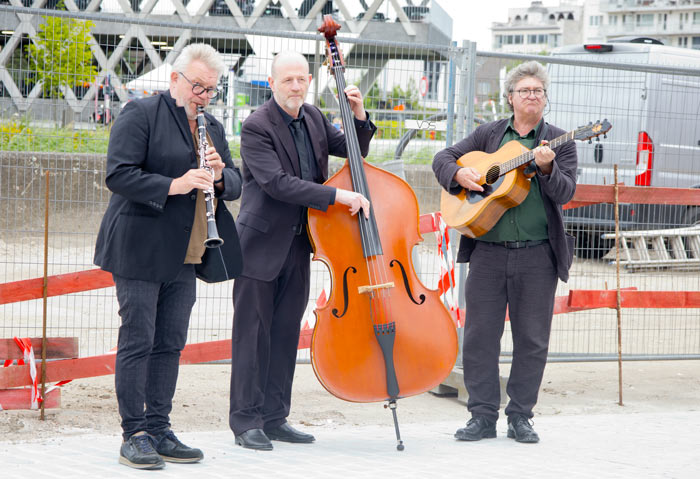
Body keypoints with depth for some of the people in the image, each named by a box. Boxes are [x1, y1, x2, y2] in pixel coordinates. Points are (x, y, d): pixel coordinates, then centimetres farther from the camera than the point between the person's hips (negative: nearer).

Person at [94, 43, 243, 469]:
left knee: (171, 343, 9)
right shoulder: (141, 115, -5)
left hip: (184, 255, 7)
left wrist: (221, 176, -4)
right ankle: (135, 435, 0)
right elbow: (118, 175, -14)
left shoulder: (213, 128, 17)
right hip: (140, 250, -7)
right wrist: (173, 185, -23)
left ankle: (159, 430, 15)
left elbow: (235, 185, 19)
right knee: (137, 341, -5)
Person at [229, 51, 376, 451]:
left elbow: (354, 151, 19)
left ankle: (275, 417, 18)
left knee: (287, 332, 11)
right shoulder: (257, 127, -15)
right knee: (254, 334, -2)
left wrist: (360, 116, -1)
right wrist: (338, 195, -28)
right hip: (262, 245, -7)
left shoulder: (314, 118, 8)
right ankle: (247, 421, 4)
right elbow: (277, 183, -25)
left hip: (299, 244, 7)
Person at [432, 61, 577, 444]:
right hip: (488, 250, 1)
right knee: (479, 335, 1)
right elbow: (443, 158, 13)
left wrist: (546, 168, -24)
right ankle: (483, 416, 9)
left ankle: (520, 416, 13)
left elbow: (565, 192, -5)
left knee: (532, 339, 2)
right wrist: (459, 174, -8)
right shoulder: (488, 135, 12)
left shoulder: (559, 142, 6)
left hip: (538, 255, -1)